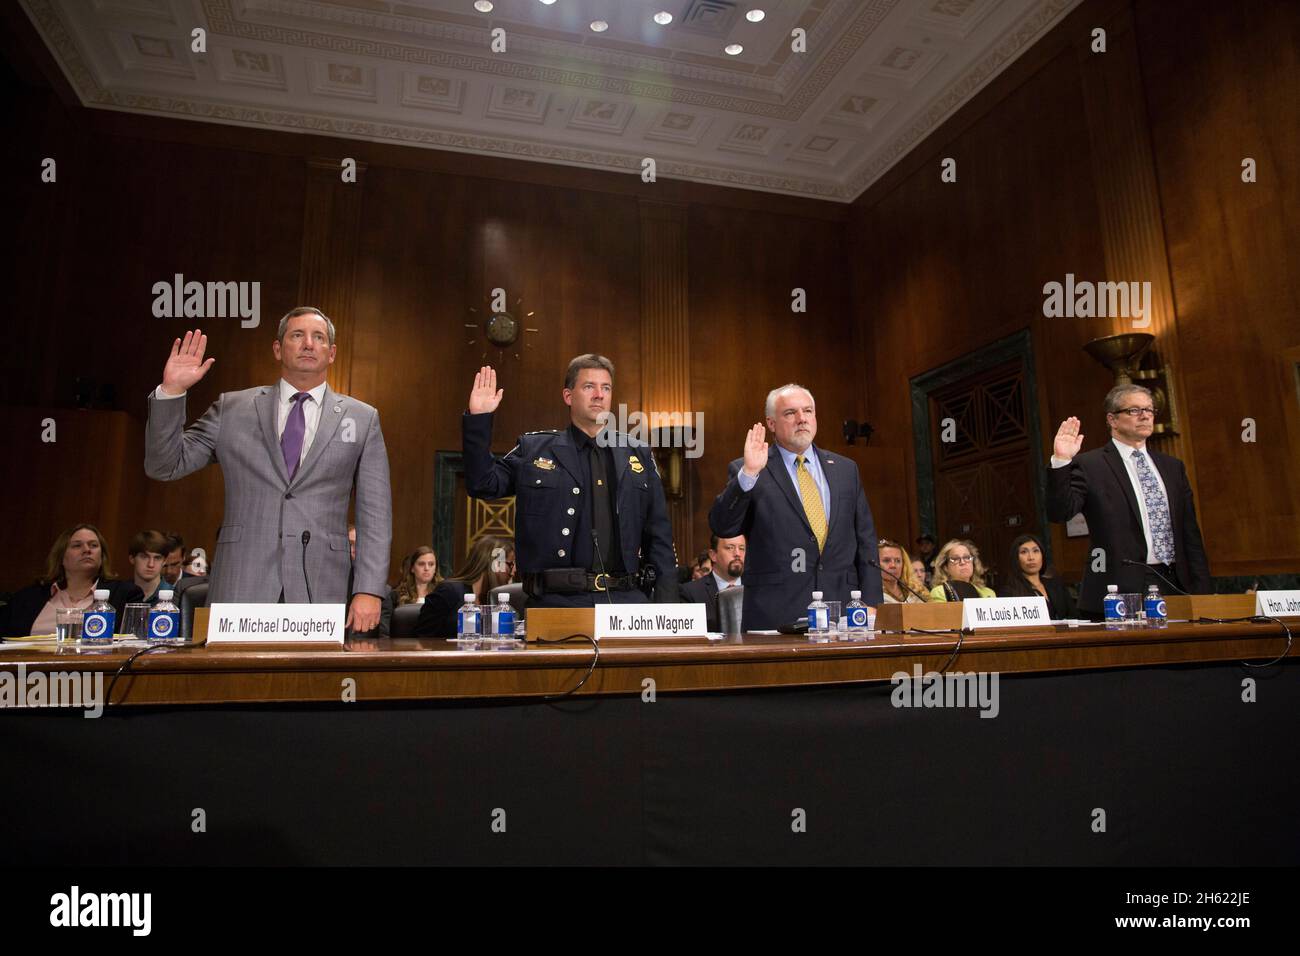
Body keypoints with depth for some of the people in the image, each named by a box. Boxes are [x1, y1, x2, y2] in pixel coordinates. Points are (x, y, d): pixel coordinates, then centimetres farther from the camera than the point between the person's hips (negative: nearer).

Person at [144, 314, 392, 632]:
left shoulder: (362, 418, 8)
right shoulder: (232, 408, 11)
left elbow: (375, 512, 4)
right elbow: (164, 466, 10)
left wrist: (370, 591, -5)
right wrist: (171, 391, -3)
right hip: (241, 587, 1)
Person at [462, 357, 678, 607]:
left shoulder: (638, 454, 13)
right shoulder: (533, 449, 8)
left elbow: (659, 536, 12)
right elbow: (482, 484, 3)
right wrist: (478, 419, -4)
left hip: (626, 599, 2)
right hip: (556, 600, -2)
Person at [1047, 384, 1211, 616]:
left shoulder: (1172, 466, 16)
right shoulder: (1089, 466, -1)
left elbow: (1190, 533, 16)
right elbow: (1059, 512, -13)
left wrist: (1203, 591, 10)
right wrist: (1061, 461, -23)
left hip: (1174, 587, 5)